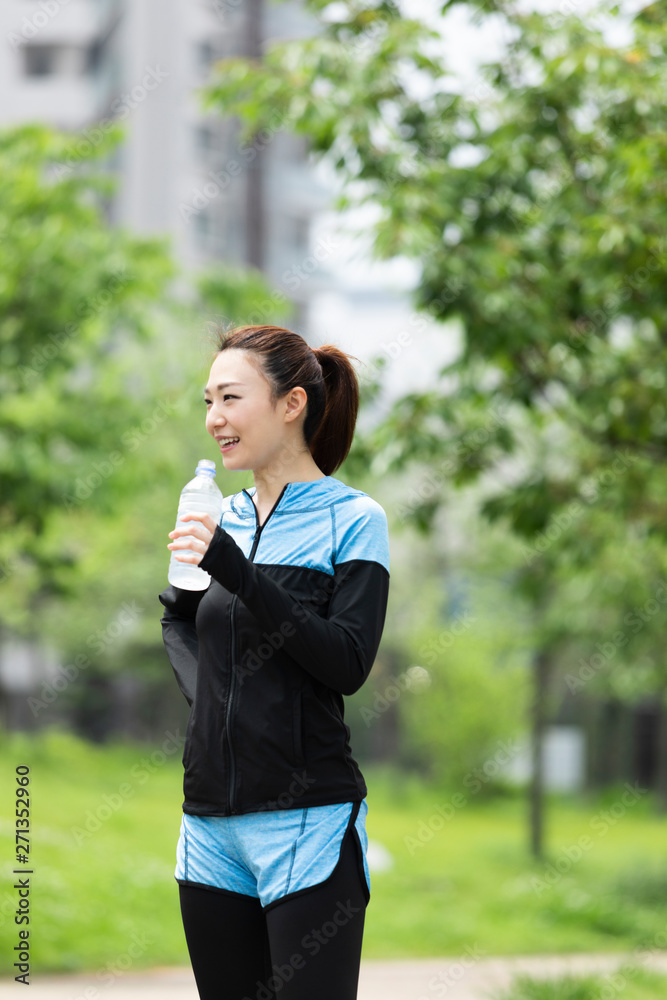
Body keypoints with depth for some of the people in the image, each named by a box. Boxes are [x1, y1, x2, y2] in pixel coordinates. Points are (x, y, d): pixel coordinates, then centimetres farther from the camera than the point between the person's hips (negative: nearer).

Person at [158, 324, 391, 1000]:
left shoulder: (352, 519, -4)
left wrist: (239, 574, -19)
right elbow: (175, 618, 29)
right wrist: (201, 685, 9)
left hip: (307, 819, -6)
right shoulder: (220, 517, 12)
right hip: (210, 818, 6)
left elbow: (349, 663, -13)